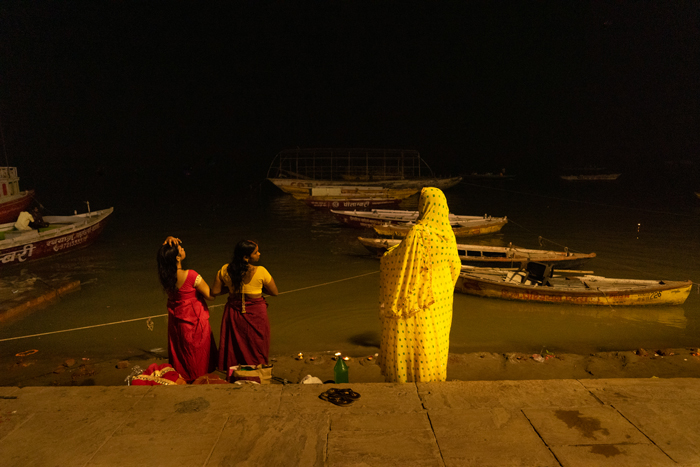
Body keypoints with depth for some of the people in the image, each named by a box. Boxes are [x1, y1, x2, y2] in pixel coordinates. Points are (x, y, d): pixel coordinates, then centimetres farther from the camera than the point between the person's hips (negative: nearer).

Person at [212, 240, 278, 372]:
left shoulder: (225, 270, -11)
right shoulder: (260, 272, -20)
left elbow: (215, 291, -4)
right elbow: (274, 292, -9)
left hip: (234, 311, 3)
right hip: (256, 313, -3)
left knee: (234, 344, 20)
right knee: (256, 345, 15)